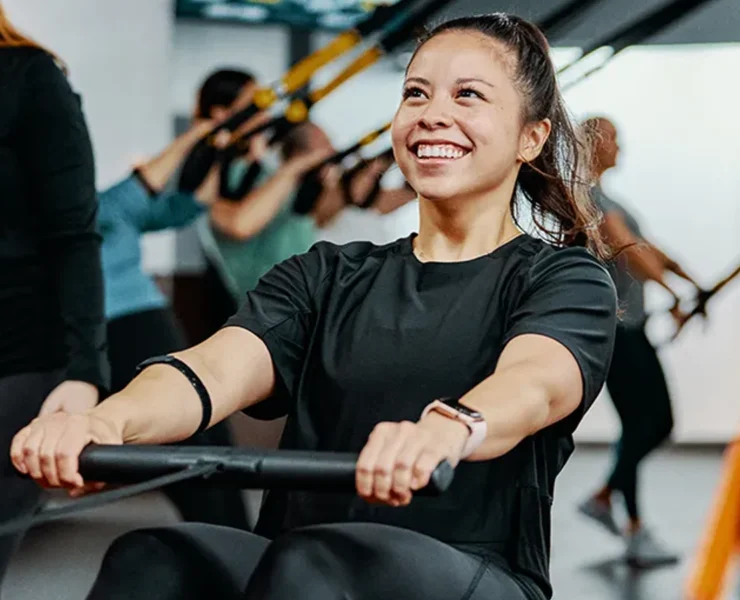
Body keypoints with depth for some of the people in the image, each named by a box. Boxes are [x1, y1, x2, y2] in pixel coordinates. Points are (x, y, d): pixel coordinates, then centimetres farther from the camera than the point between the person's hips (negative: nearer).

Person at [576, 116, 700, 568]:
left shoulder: (604, 198, 21)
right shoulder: (587, 195, -11)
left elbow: (642, 245, 18)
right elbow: (626, 248, -22)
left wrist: (689, 279, 8)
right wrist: (672, 293, -27)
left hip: (632, 326, 10)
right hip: (611, 326, -10)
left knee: (660, 423, 10)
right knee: (638, 424, -8)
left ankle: (603, 498, 20)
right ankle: (636, 534, -2)